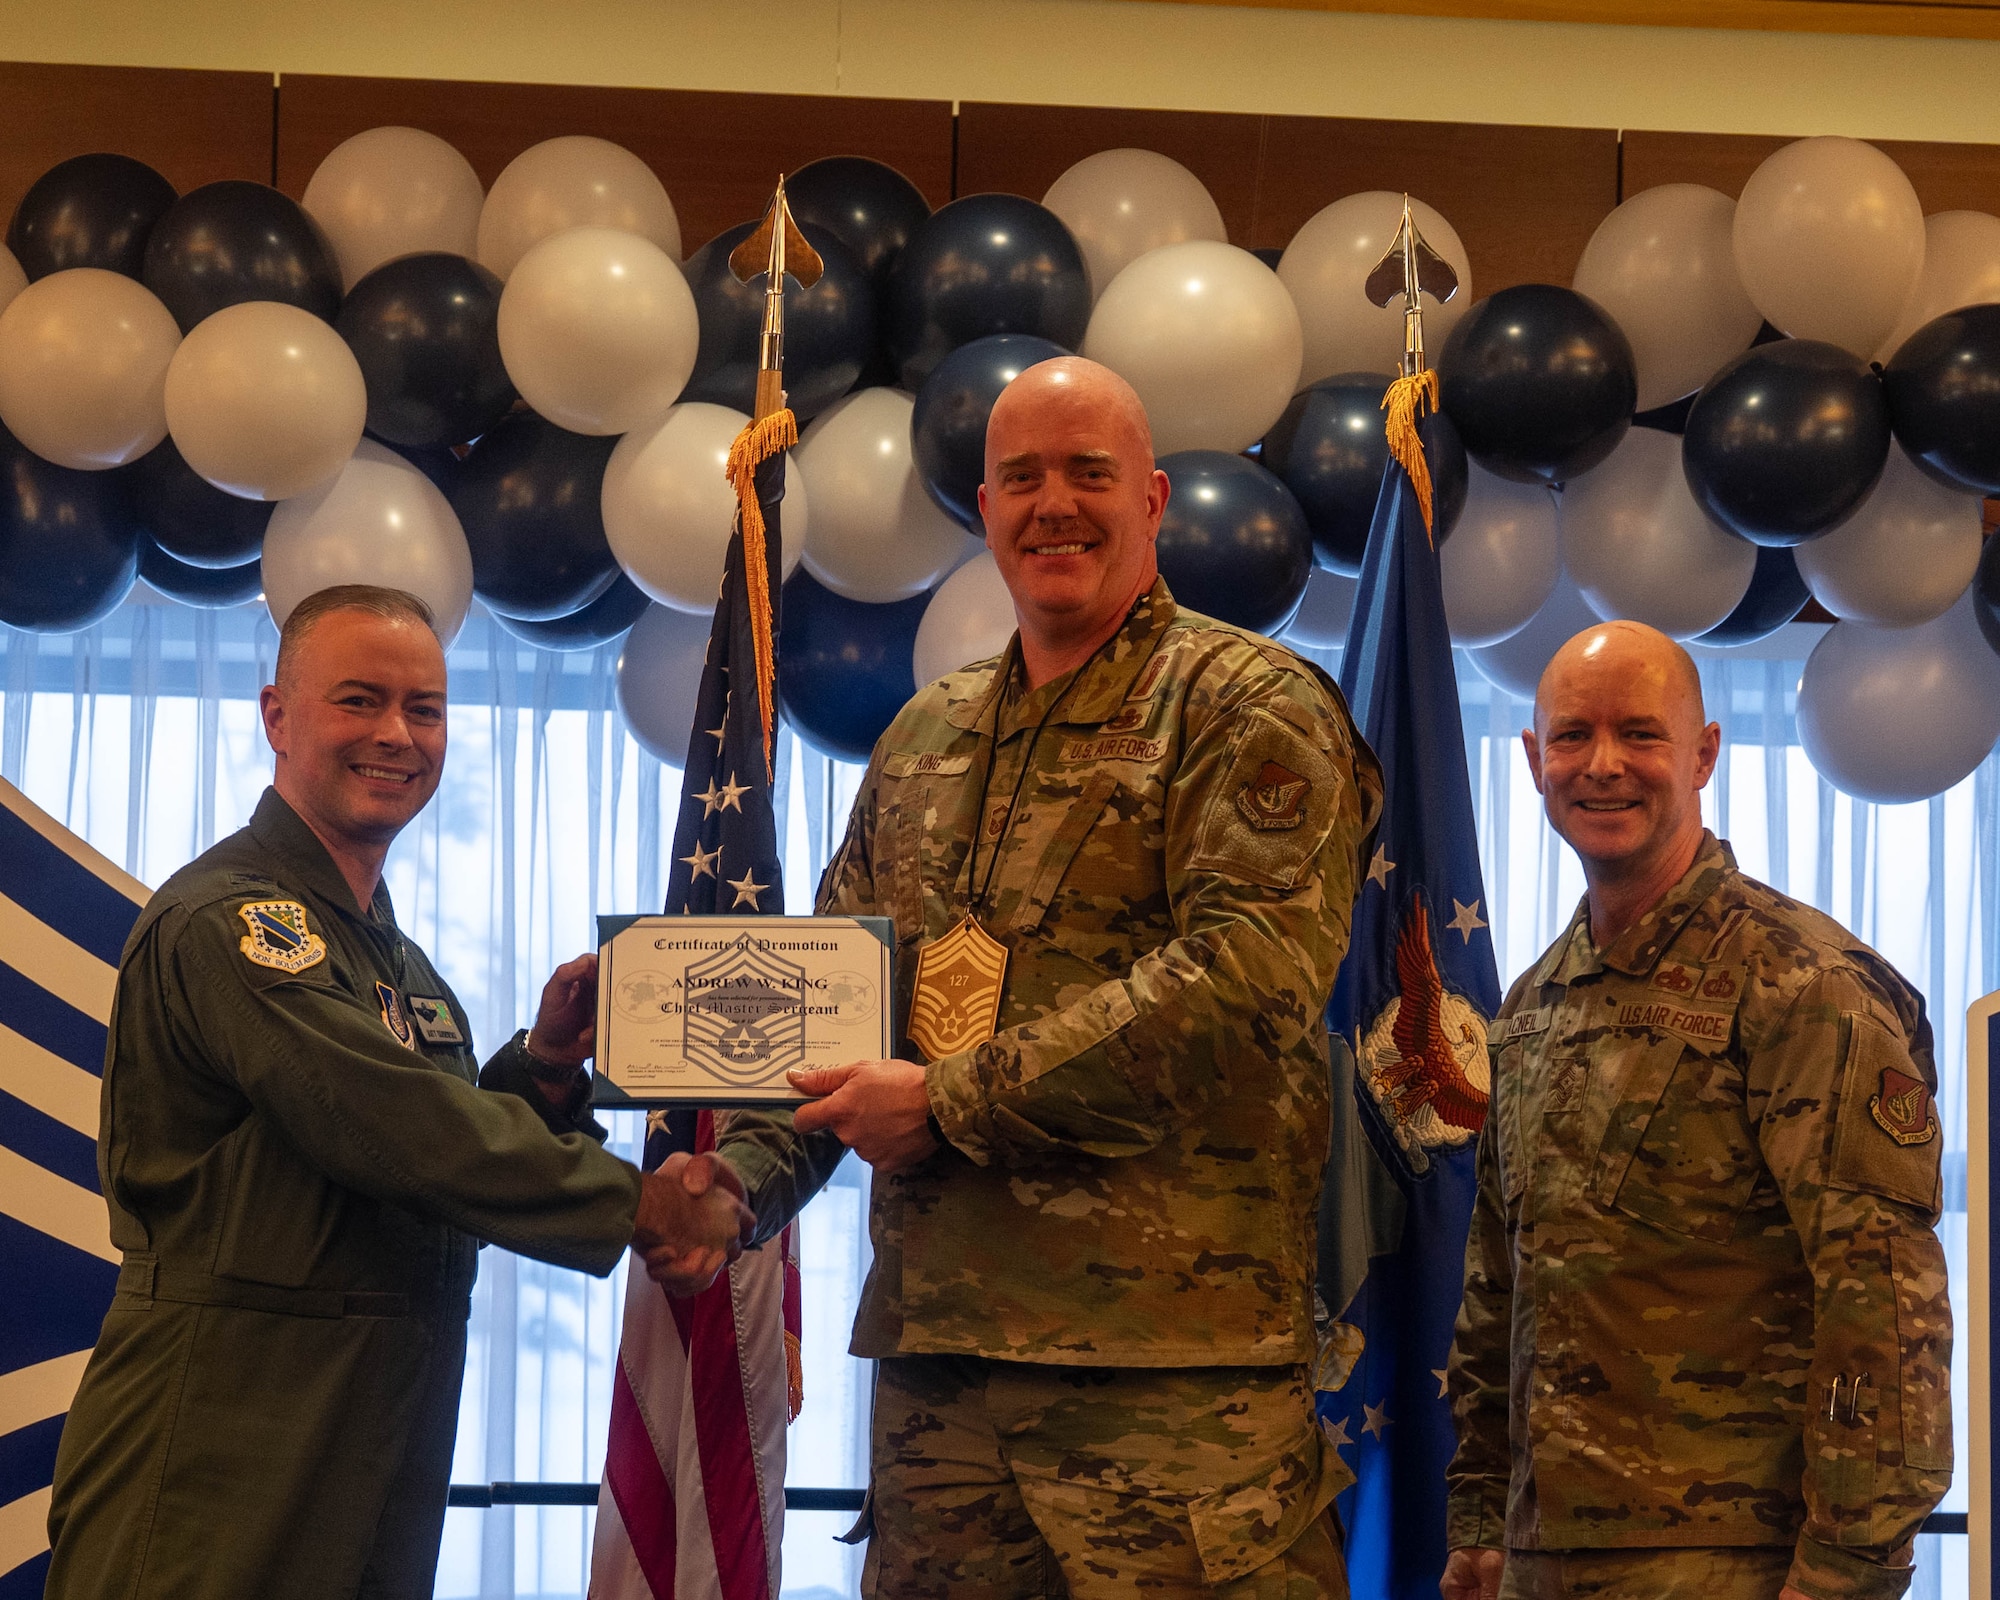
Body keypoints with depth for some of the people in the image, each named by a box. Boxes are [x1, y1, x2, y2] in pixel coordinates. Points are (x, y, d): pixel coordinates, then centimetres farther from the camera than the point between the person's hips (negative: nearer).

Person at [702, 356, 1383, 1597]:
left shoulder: (1250, 707, -1)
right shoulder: (923, 741, 20)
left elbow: (1247, 980, -15)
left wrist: (953, 1102, -14)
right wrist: (746, 1177, 2)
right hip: (934, 1352, 6)